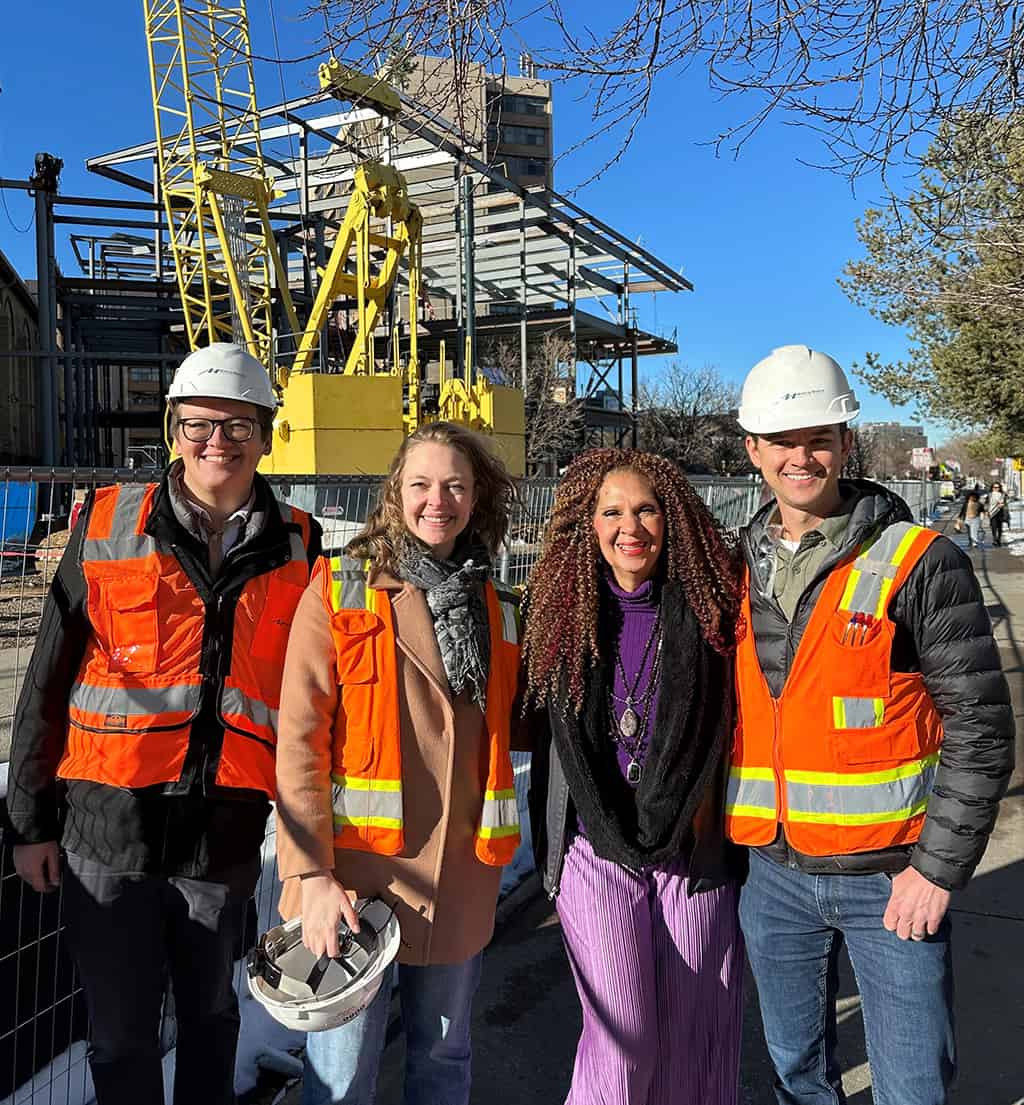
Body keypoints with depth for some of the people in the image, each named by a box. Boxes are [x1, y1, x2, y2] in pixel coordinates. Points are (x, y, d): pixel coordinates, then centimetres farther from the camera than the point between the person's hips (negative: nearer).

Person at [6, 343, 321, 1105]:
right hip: (110, 823, -1)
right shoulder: (107, 524, -3)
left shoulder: (297, 548, 0)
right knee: (122, 1034, 12)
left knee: (211, 1016, 19)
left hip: (227, 830, 1)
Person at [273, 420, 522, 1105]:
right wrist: (312, 874, -14)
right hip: (360, 866, -3)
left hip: (461, 871, 4)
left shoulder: (498, 608, 7)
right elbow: (300, 740, -10)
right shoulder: (338, 592, -6)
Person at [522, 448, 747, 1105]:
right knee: (623, 1030, -3)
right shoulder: (563, 610, -1)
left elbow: (742, 720, 1)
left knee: (692, 1027, 12)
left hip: (697, 848, 0)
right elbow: (540, 729, 10)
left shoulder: (711, 607, -5)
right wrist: (547, 843, 12)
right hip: (596, 848, 0)